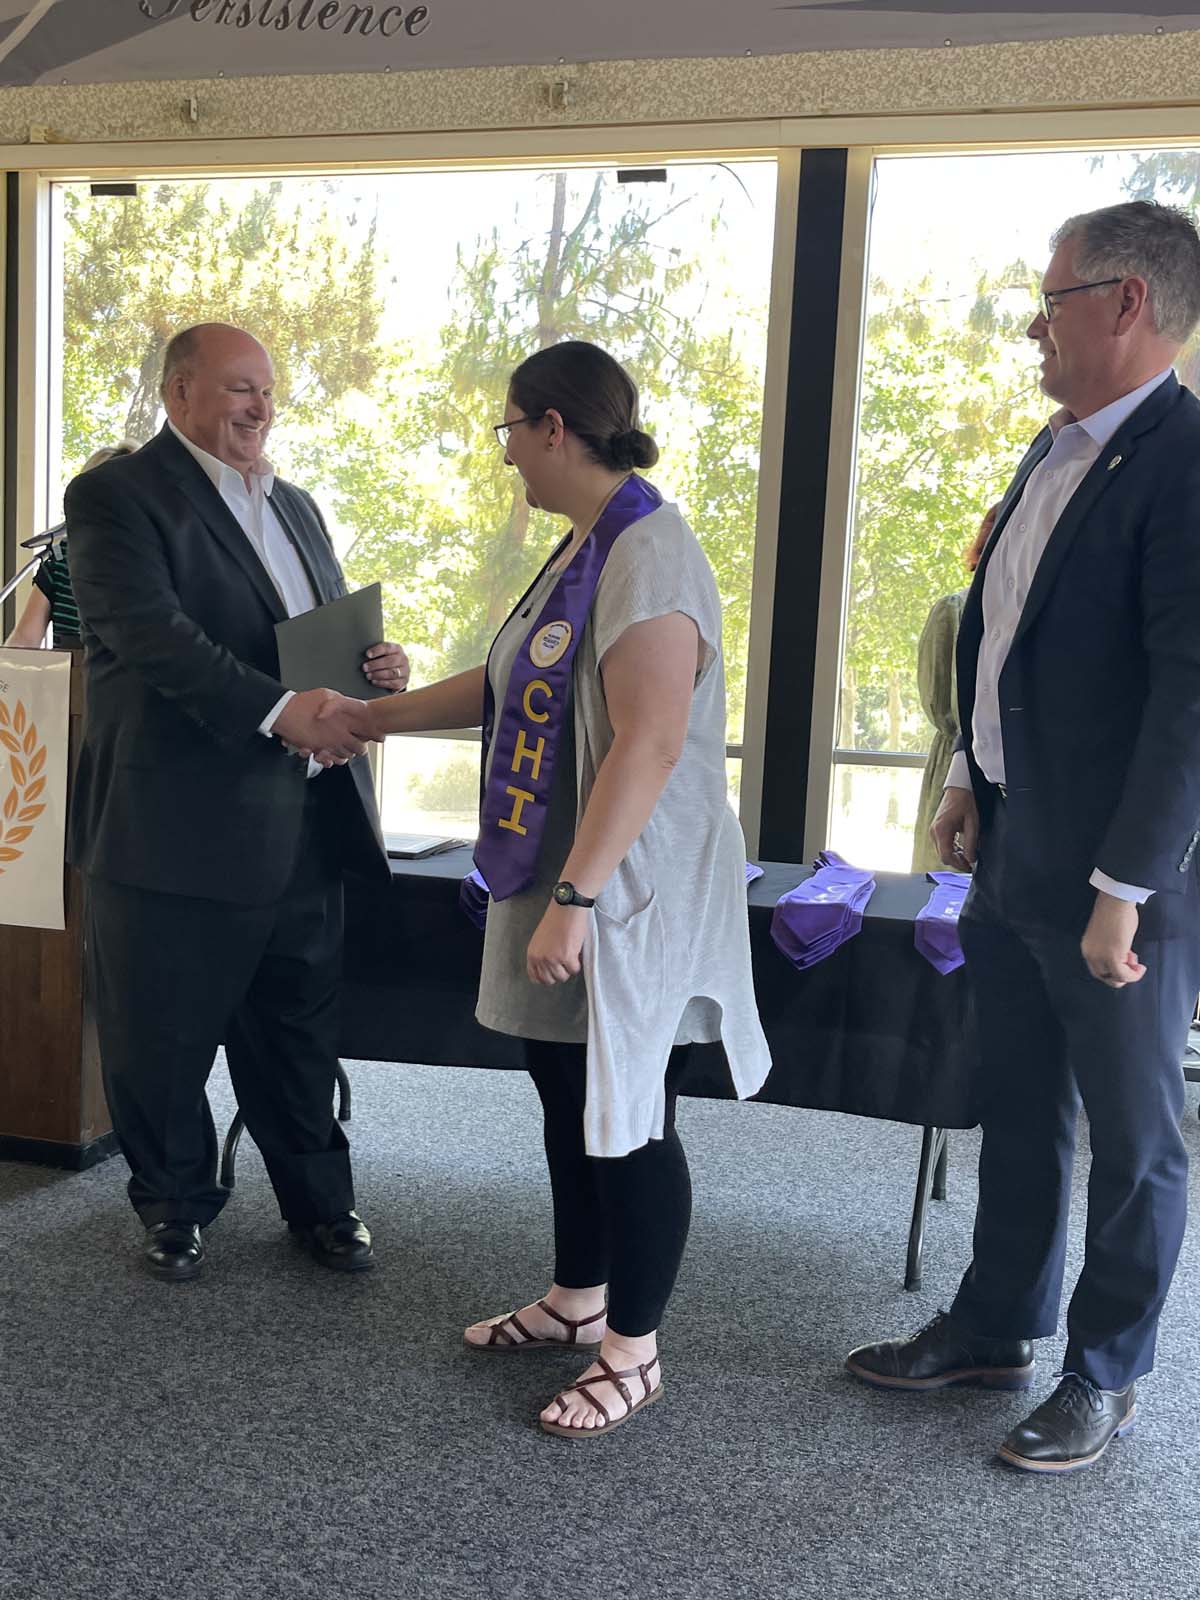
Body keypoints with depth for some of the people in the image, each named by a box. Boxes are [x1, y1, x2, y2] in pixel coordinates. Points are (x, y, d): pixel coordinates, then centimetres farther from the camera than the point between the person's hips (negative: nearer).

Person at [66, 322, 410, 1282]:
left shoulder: (294, 506, 18)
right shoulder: (117, 496, -6)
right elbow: (152, 632, -20)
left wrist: (378, 668, -3)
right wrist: (279, 713, -30)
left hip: (305, 824, 6)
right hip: (179, 827, -6)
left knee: (298, 1030, 17)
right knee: (163, 1040, 9)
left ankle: (319, 1201, 32)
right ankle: (176, 1206, 29)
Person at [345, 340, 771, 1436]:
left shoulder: (648, 555, -19)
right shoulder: (582, 548, 12)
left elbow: (649, 743, -26)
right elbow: (508, 687, 21)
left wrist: (574, 897, -27)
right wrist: (376, 718, 24)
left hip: (627, 896, -9)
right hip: (562, 882, 9)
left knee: (626, 1120, 4)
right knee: (569, 1098, 19)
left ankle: (633, 1352, 20)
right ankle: (578, 1299, 37)